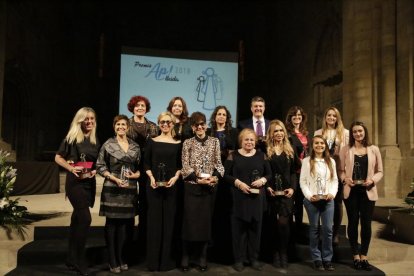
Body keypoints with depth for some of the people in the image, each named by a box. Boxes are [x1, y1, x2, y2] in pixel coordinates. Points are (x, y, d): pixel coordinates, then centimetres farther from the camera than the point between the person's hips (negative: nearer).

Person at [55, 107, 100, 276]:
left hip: (90, 183, 5)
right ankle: (79, 261, -1)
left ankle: (72, 260, 22)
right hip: (75, 182, -5)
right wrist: (71, 168, -17)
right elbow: (58, 158, -2)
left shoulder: (95, 140, 10)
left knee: (77, 219, 11)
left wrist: (95, 170, -2)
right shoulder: (72, 137, -5)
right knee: (85, 219, -14)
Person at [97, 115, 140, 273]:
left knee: (124, 224, 10)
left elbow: (140, 167, 15)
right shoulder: (108, 145, -2)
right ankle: (112, 261, 12)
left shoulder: (135, 146, 9)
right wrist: (115, 179, -14)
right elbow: (100, 166, -4)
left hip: (130, 190, 4)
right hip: (112, 189, -3)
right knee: (112, 224, 2)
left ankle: (121, 258, 22)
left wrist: (135, 174, -6)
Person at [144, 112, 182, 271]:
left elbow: (180, 165, 6)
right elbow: (146, 163, 4)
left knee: (169, 219, 4)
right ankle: (153, 261, 12)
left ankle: (167, 260, 15)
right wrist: (151, 177, -10)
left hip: (171, 185, 0)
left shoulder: (178, 143, 5)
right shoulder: (152, 141, 5)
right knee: (154, 219, 3)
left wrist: (176, 177, -10)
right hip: (154, 185, 0)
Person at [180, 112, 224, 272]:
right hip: (191, 187, -1)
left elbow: (218, 163, 4)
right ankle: (185, 256, 14)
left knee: (206, 220, 7)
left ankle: (203, 257, 19)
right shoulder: (187, 143, 2)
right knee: (189, 220, 1)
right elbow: (185, 167, -4)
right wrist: (198, 179, -15)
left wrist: (216, 176, -14)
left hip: (209, 187, 2)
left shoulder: (214, 142, 6)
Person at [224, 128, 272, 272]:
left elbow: (269, 174, 12)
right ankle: (239, 259, 14)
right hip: (239, 197, -2)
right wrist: (238, 183, -14)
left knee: (255, 227, 8)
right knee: (239, 228, 2)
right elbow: (226, 175, -1)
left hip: (257, 197, 2)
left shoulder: (261, 155, 8)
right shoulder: (233, 155, 2)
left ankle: (254, 258, 21)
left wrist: (262, 180, -8)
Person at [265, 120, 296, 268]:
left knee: (283, 222, -11)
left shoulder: (289, 150, 9)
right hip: (271, 192, 0)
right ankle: (275, 253, 19)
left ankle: (283, 253, 5)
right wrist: (267, 186, -12)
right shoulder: (265, 150, 2)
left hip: (286, 192, 1)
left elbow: (293, 172, 8)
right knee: (273, 224, 5)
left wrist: (292, 188, -5)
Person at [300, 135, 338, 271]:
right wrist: (309, 195, -14)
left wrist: (332, 193, -8)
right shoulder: (307, 161, 1)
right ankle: (317, 259, 15)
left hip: (328, 199, 2)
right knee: (314, 229, 6)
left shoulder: (331, 161, 11)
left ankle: (327, 259, 12)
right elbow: (303, 181, -3)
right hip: (312, 200, -2)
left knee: (328, 229, 0)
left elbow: (335, 180, 8)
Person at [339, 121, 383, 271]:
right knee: (353, 222, 6)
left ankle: (364, 256, 18)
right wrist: (345, 179, -16)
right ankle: (356, 256, 19)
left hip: (368, 191, 1)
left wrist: (372, 180, -13)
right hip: (351, 191, 0)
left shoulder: (374, 149, 4)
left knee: (366, 223, 4)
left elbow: (380, 171, 6)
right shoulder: (345, 149, 3)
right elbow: (340, 170, 3)